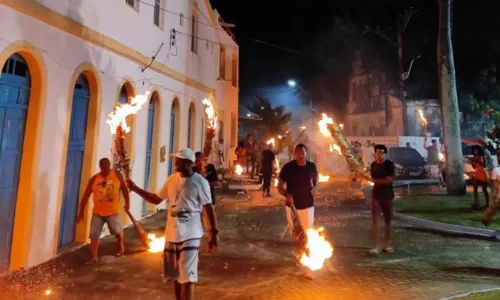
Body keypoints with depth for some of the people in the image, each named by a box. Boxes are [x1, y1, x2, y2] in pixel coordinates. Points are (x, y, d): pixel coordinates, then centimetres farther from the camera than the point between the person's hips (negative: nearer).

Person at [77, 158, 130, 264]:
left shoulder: (117, 175, -5)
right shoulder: (94, 179, -5)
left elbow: (124, 189, 4)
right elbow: (86, 196, -2)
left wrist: (127, 203, -1)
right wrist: (81, 212, -3)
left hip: (113, 211, -1)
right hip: (97, 212, 1)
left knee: (117, 231, 10)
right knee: (94, 234, 2)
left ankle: (120, 244, 42)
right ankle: (94, 257, 15)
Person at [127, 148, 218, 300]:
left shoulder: (200, 182, -13)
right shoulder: (172, 179, 4)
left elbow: (209, 208, -9)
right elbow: (156, 199, 13)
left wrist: (214, 233, -10)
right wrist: (136, 189, 5)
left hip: (190, 235, -6)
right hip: (172, 234, 6)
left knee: (187, 277, -4)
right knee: (175, 276, 19)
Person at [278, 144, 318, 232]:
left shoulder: (311, 166, -7)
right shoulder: (288, 167, -15)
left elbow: (315, 177, 18)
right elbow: (280, 187, -10)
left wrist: (314, 187, -2)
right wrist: (287, 195, -30)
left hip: (308, 205, 1)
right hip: (292, 205, -1)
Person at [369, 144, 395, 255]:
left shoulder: (389, 164, -7)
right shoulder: (373, 165, 6)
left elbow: (389, 180, -15)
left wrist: (375, 180, -9)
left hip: (387, 195, -2)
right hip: (375, 195, 2)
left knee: (387, 221, 9)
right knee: (375, 221, -5)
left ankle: (387, 245, 22)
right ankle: (376, 246, -2)